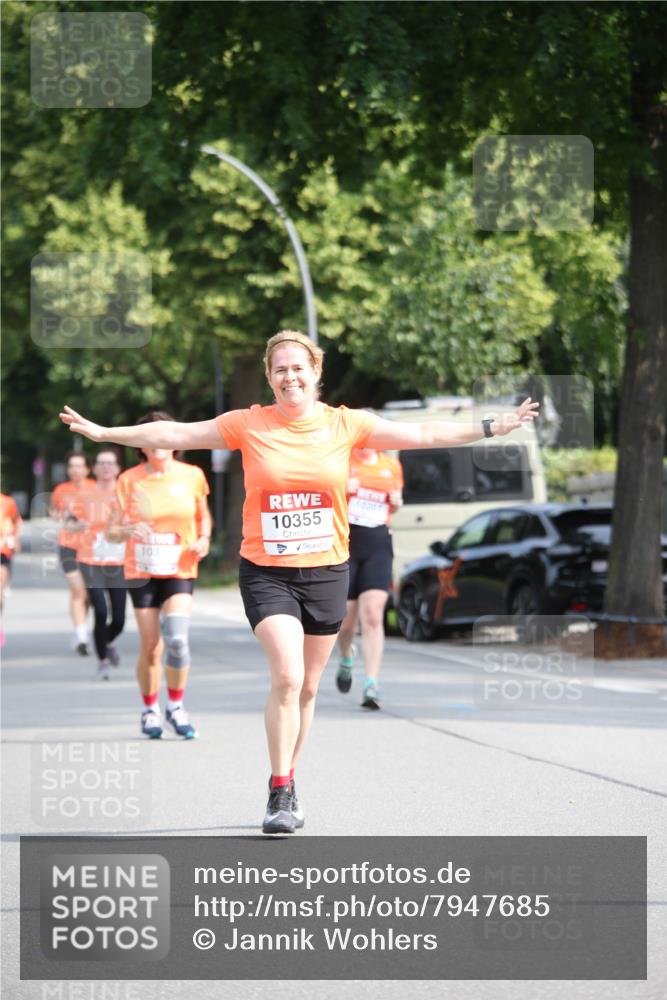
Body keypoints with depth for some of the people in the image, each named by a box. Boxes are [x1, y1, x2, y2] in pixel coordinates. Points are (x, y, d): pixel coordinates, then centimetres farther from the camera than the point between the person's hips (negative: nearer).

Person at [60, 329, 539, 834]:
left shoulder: (345, 424, 1)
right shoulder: (248, 425, -1)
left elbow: (422, 434, 4)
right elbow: (176, 434, 1)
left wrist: (492, 428, 1)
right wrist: (104, 432, -3)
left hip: (326, 571, 2)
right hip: (267, 572, -2)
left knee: (306, 688, 9)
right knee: (287, 676, -17)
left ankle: (289, 783, 26)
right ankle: (280, 792, -8)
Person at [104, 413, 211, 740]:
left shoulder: (192, 476, 0)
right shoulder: (129, 479, -2)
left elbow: (203, 516, 18)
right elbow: (111, 531, 0)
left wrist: (203, 539, -2)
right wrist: (129, 530, -22)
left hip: (180, 571, 0)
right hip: (141, 571, 0)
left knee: (177, 639, -19)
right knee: (151, 648, 1)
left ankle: (176, 707, 0)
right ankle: (150, 710, 23)